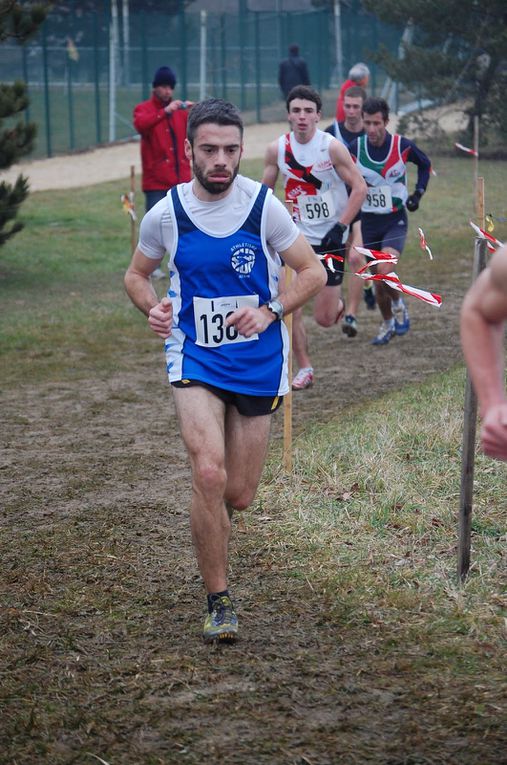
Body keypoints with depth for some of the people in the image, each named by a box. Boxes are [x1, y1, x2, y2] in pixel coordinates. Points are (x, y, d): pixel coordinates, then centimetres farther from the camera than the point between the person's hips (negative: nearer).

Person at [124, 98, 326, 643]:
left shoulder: (263, 206, -8)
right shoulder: (165, 214, -5)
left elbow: (313, 272, 0)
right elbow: (136, 274, 12)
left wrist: (269, 311, -16)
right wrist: (151, 308, -9)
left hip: (258, 363, 1)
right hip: (194, 360, -1)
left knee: (237, 496, 5)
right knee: (209, 474, -22)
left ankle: (209, 523, 46)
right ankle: (218, 603, -8)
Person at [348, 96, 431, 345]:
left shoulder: (402, 145, -11)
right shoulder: (355, 148, -8)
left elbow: (425, 165, 11)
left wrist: (418, 194, 1)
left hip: (395, 220, -2)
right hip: (368, 220, 2)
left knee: (385, 271, -21)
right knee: (377, 278, 8)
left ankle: (398, 305, 9)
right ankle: (387, 324, 31)